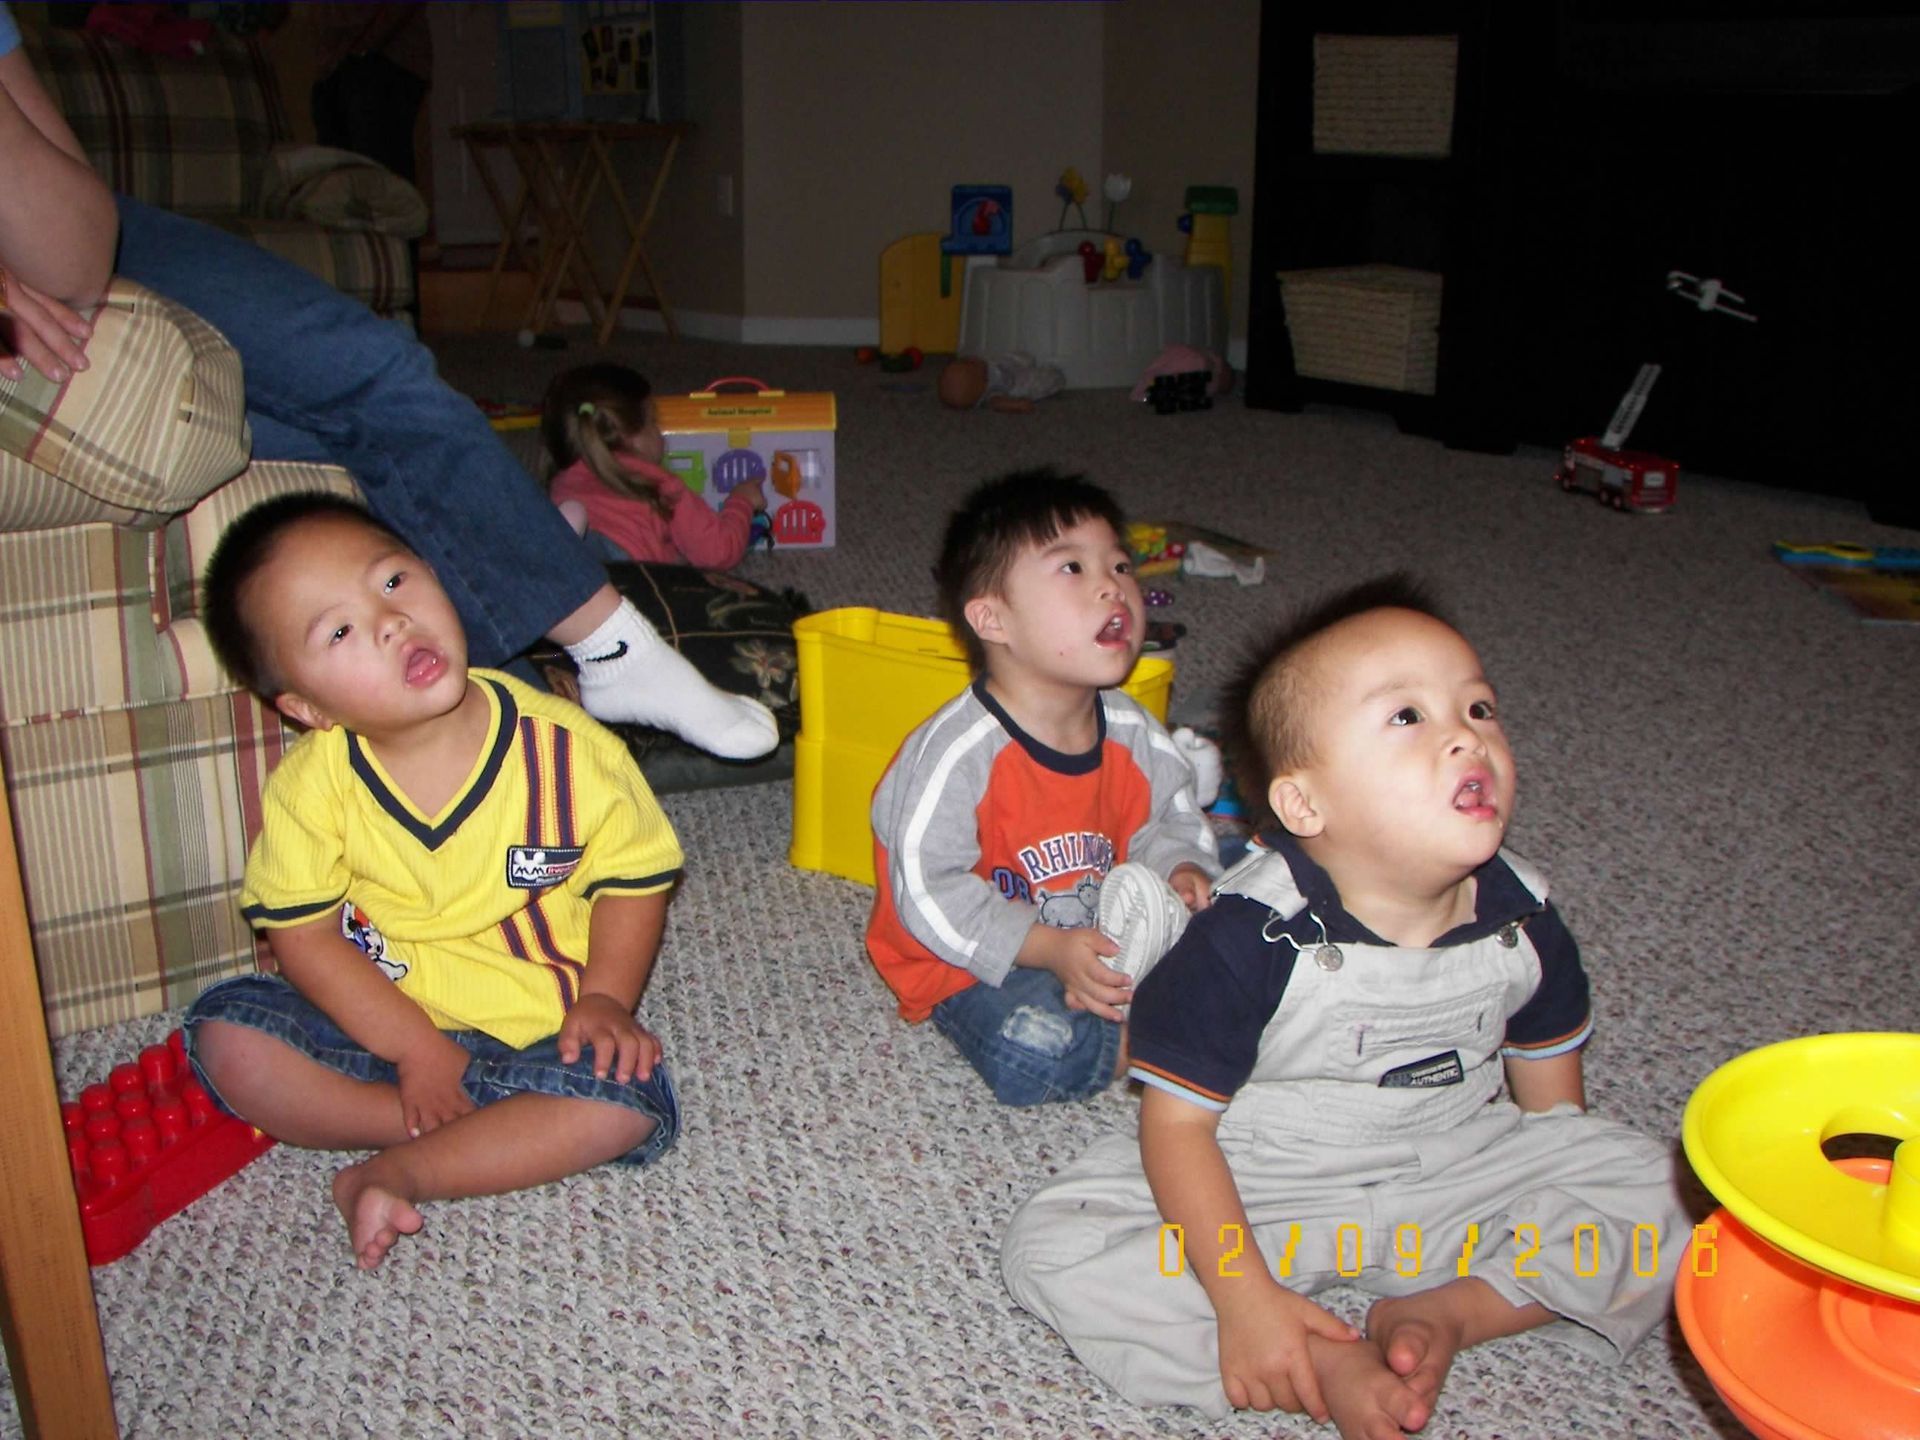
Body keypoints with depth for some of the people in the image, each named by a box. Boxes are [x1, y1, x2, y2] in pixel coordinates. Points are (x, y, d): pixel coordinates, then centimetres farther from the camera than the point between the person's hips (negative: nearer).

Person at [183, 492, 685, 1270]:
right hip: (377, 1026, 2)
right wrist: (414, 1048, -16)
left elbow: (634, 878, -5)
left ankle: (397, 1173, -16)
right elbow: (302, 934, -9)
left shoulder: (565, 748, -16)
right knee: (227, 1036, -19)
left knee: (628, 1098, -26)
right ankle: (490, 1137, -17)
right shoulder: (313, 783, -13)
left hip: (538, 1034, -2)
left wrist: (605, 999, -18)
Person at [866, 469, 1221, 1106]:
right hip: (975, 964, -6)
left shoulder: (1135, 735, -2)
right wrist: (1051, 950, -28)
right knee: (1034, 1052, -34)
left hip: (1103, 939, 6)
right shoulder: (956, 751, -23)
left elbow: (1169, 821, 14)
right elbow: (929, 895, -22)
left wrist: (1181, 868, -10)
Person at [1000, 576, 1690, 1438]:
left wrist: (1559, 1256, 3)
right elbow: (1176, 1120, -20)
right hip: (1255, 1189, -3)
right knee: (1050, 1250, -23)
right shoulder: (1252, 938, -25)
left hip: (1451, 1175, 4)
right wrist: (1246, 1299, -25)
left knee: (1658, 1189, -12)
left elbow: (1553, 1100, 7)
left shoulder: (1523, 922, -9)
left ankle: (1446, 1310, -11)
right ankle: (1327, 1368, -21)